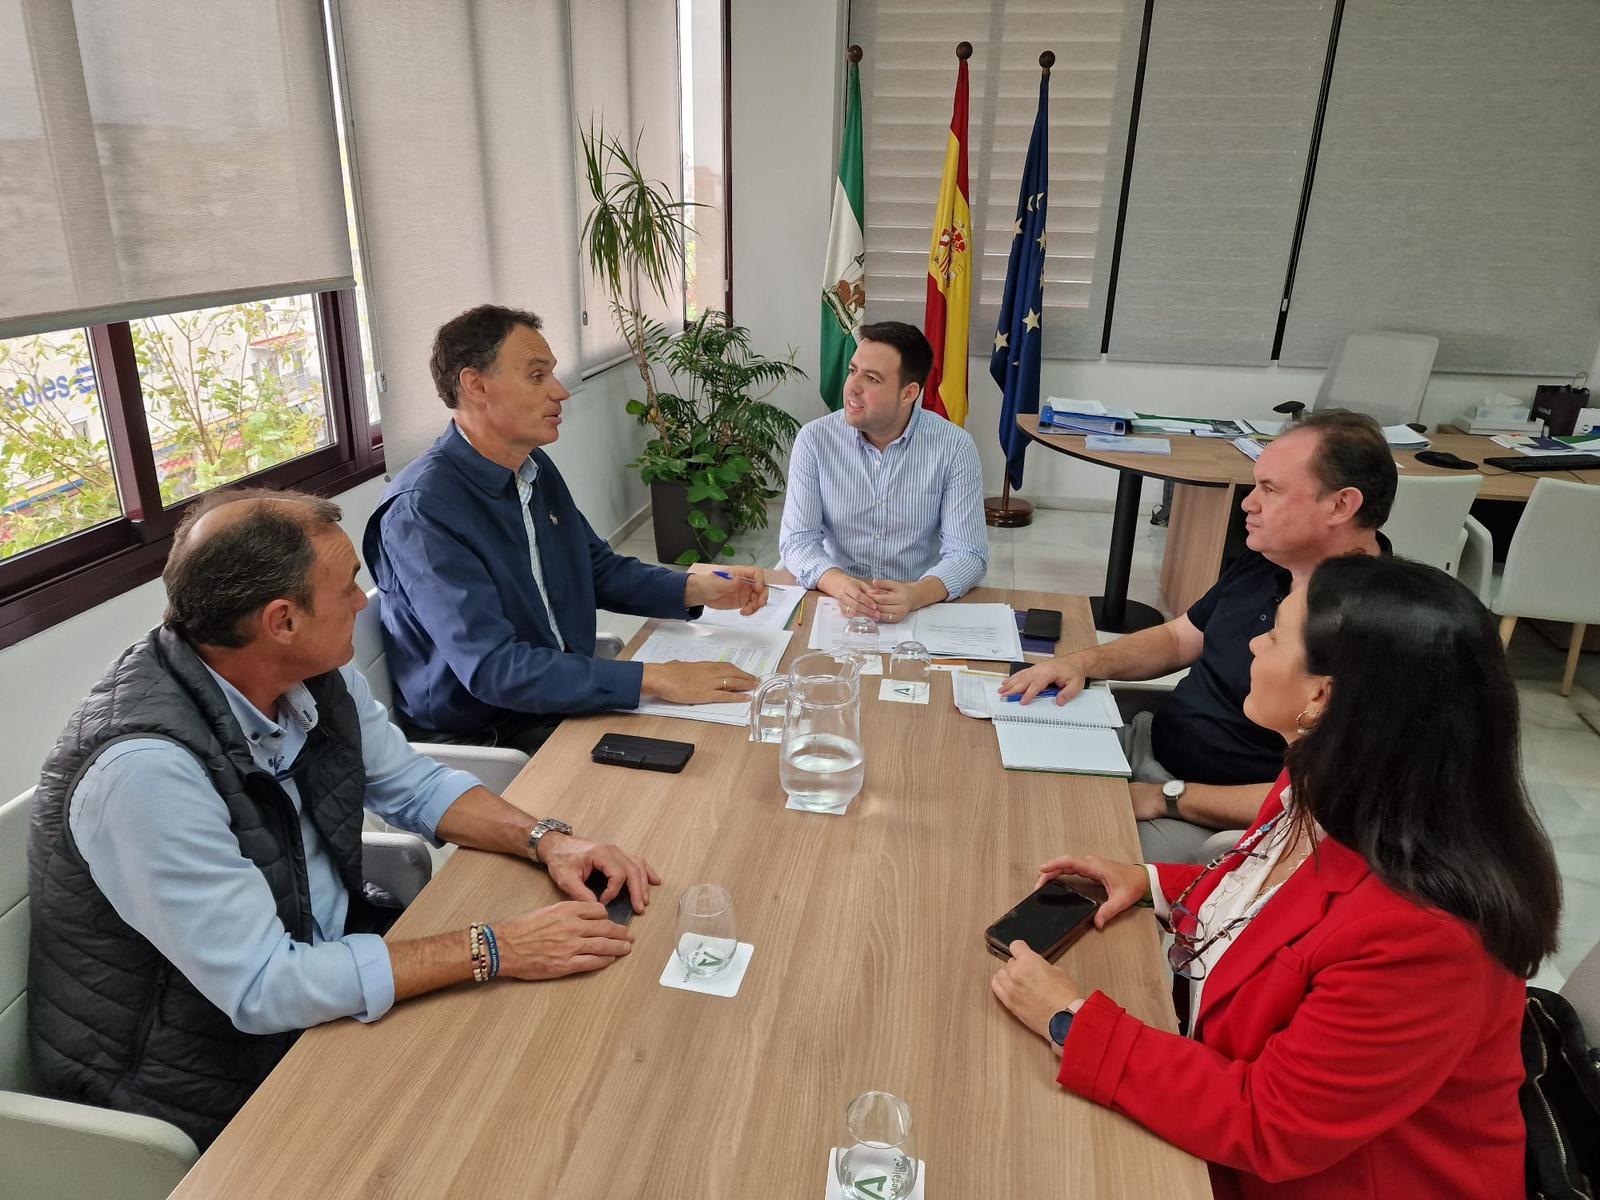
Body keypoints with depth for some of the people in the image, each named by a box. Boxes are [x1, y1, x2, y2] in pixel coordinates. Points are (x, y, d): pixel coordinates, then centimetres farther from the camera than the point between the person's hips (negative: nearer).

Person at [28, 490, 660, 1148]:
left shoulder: (313, 673, -8)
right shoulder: (146, 767, -32)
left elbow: (412, 784, 5)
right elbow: (263, 988, -30)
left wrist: (544, 839, -11)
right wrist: (491, 951, -28)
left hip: (319, 955, 7)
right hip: (208, 1074, -6)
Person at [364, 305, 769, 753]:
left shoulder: (535, 468, 6)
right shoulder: (422, 510, -22)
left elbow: (600, 568, 17)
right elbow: (492, 669, -29)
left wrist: (698, 588, -1)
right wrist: (652, 679, -32)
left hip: (568, 698, 8)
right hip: (483, 737, -8)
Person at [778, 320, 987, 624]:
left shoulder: (955, 447, -5)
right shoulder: (814, 439, -2)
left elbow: (967, 553, -8)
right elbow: (797, 539, -5)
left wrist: (917, 594, -28)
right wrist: (839, 584, -26)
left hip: (921, 606, 0)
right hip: (834, 601, 0)